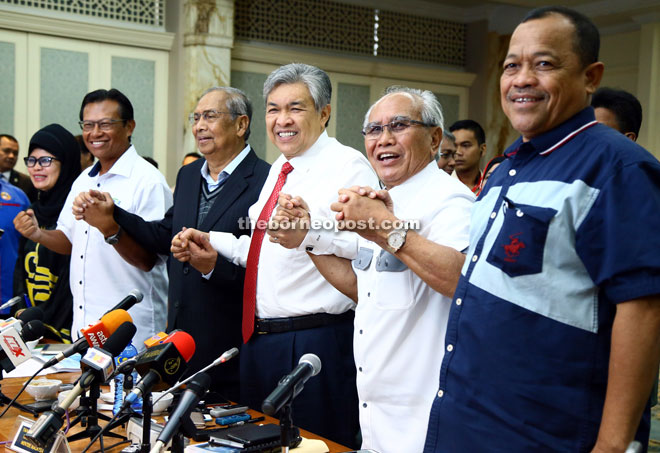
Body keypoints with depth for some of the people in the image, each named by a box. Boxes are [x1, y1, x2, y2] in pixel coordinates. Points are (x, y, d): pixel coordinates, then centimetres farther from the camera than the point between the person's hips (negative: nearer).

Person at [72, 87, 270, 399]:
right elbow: (166, 236, 17)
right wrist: (111, 218, 8)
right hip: (180, 338, 7)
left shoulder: (266, 182, -14)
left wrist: (214, 264, -31)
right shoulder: (188, 175, 12)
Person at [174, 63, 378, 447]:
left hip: (317, 344, -9)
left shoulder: (348, 165, -13)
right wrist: (212, 243, 16)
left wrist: (311, 232, -37)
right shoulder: (280, 169, 15)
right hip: (260, 340, 9)